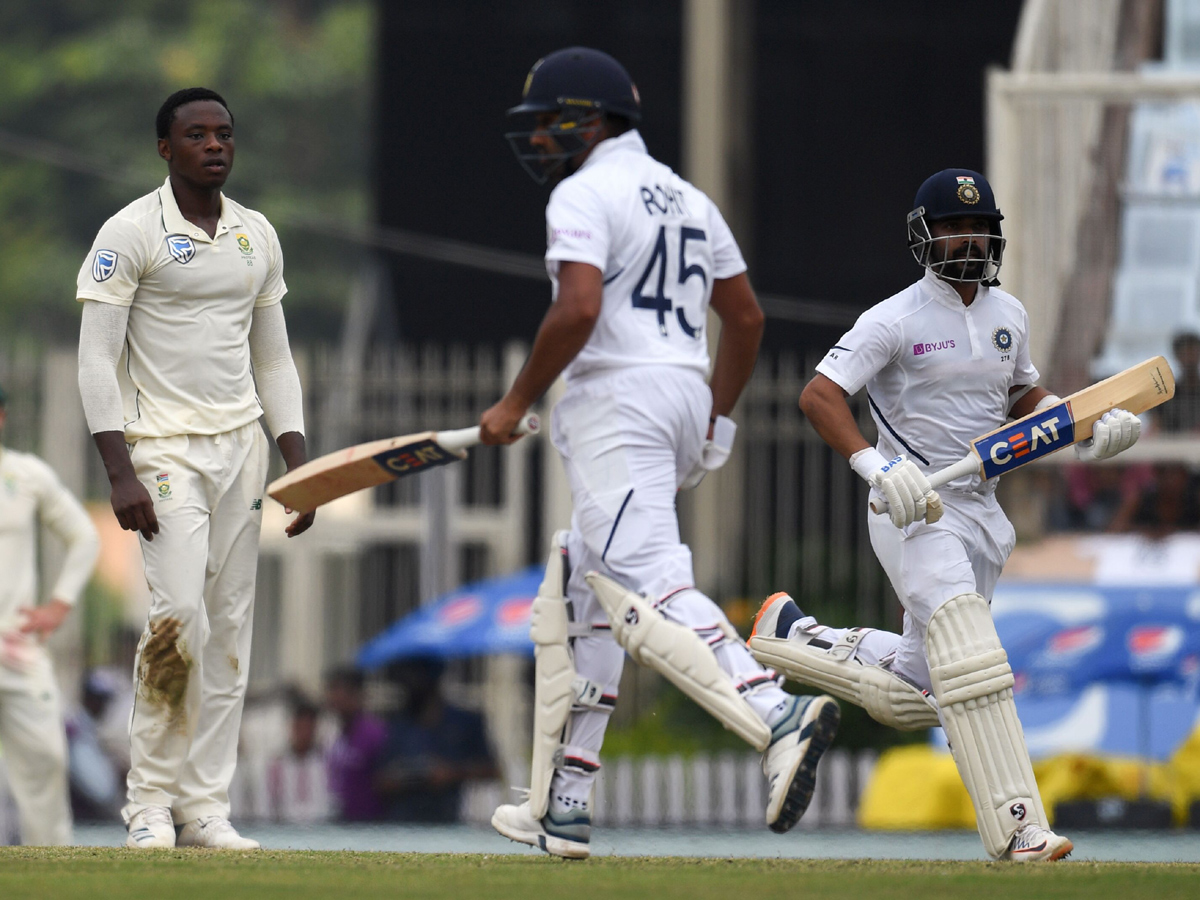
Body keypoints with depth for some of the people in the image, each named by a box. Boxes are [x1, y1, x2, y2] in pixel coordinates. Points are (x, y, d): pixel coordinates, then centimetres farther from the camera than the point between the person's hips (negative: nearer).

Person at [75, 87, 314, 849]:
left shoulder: (258, 236, 12)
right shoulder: (129, 234, -6)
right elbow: (97, 359, -9)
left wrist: (299, 466, 8)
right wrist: (120, 475, -18)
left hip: (241, 445, 6)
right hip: (163, 445, -6)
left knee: (230, 629, 2)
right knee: (181, 615, -18)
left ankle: (206, 807, 5)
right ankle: (151, 799, -6)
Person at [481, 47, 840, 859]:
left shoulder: (585, 195, -7)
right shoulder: (689, 201, 20)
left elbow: (579, 309, -20)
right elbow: (747, 318, 21)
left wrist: (516, 404, -12)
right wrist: (718, 421, 27)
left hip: (617, 398, -10)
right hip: (686, 396, 10)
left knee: (644, 589, -20)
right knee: (577, 590, 16)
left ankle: (779, 718, -40)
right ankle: (562, 807, 16)